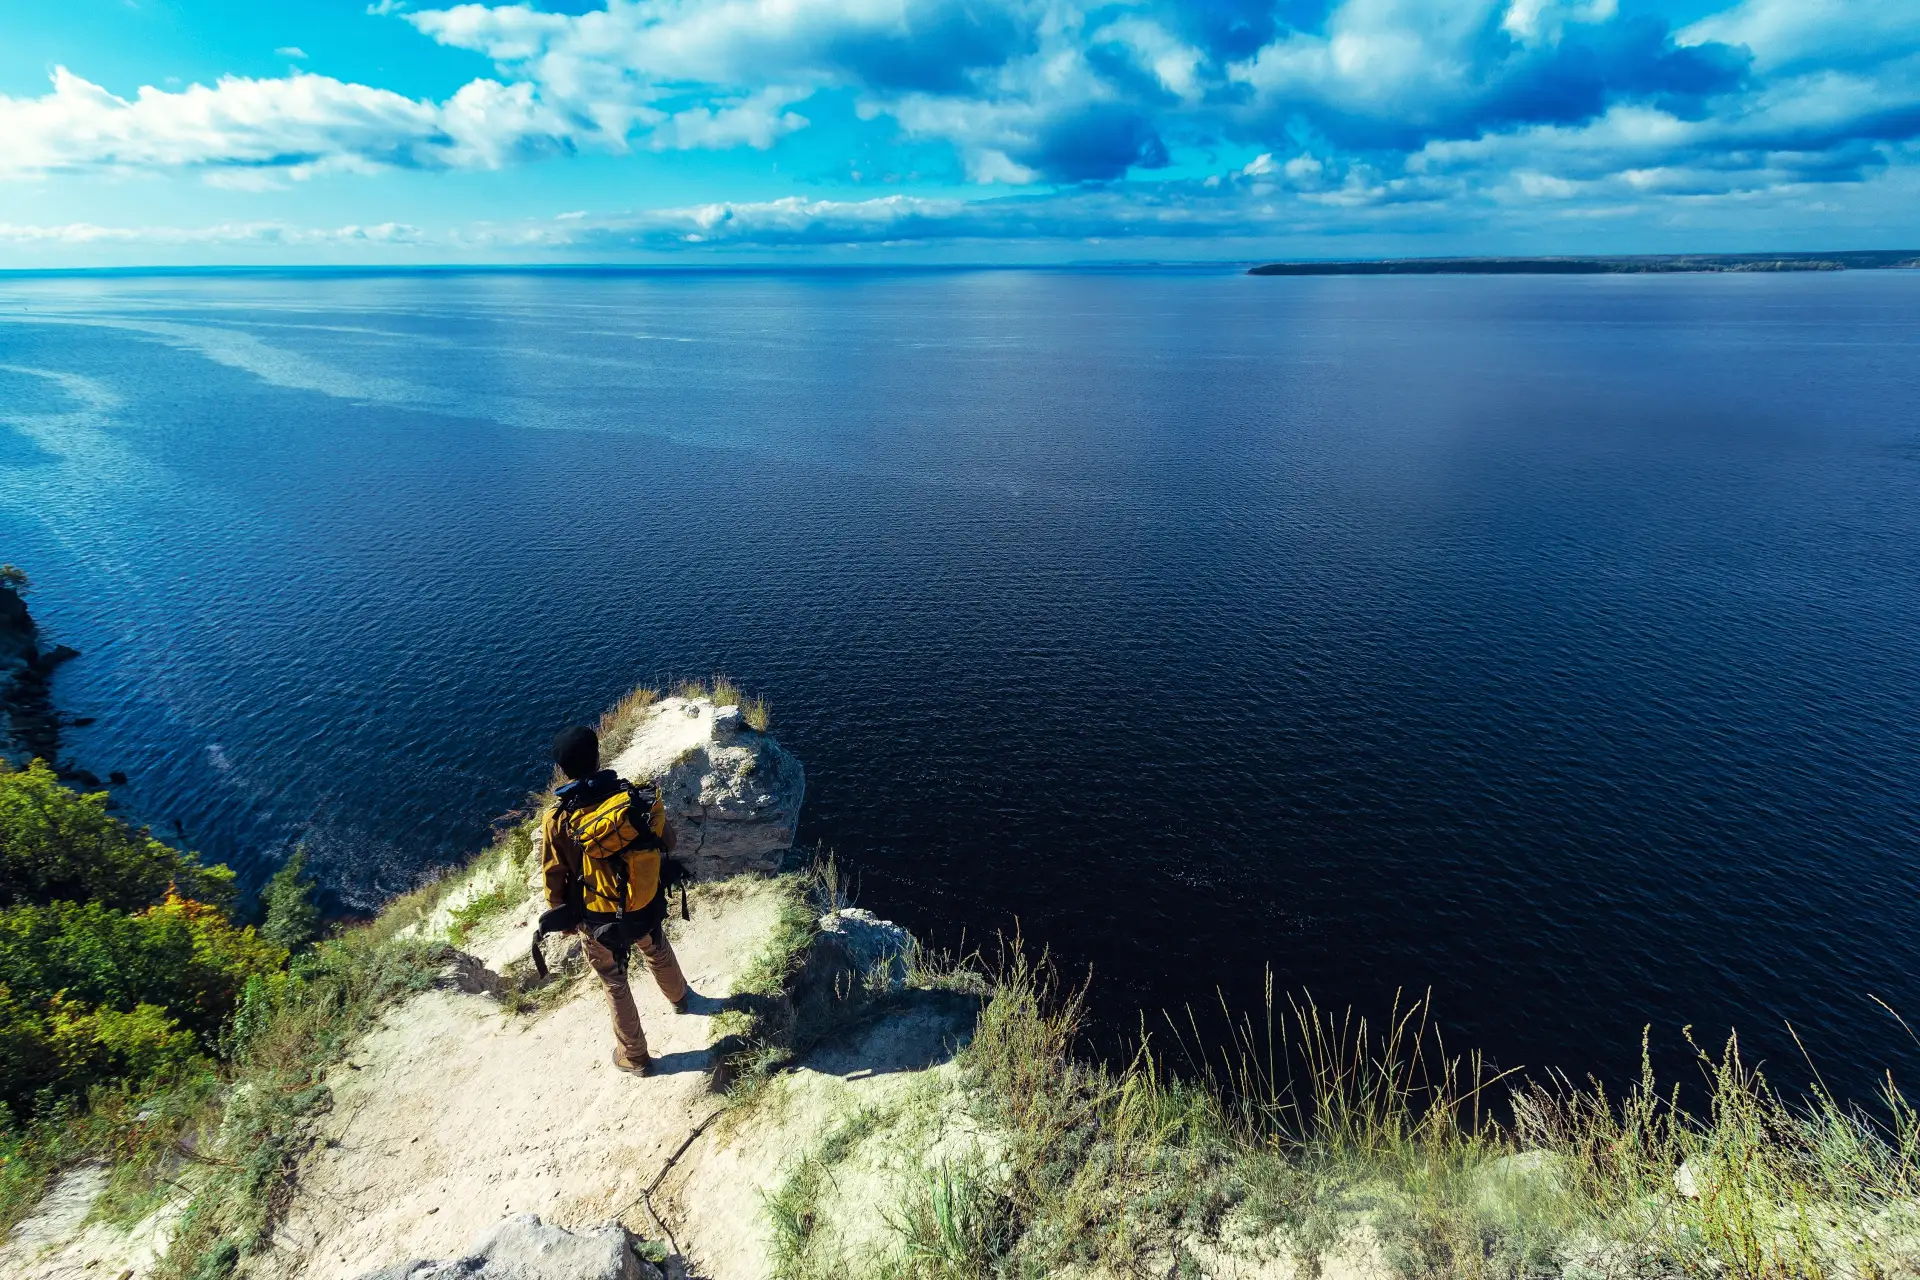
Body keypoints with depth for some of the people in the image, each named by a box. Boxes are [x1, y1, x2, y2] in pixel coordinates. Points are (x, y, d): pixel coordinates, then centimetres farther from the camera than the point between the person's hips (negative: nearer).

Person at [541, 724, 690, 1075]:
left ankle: (634, 1057, 41)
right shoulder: (639, 797, -19)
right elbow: (667, 842, -2)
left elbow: (554, 881, -12)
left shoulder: (558, 820, -24)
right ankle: (679, 998, 63)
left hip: (599, 923, -2)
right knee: (659, 954, 34)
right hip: (648, 909, 3)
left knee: (615, 986, 23)